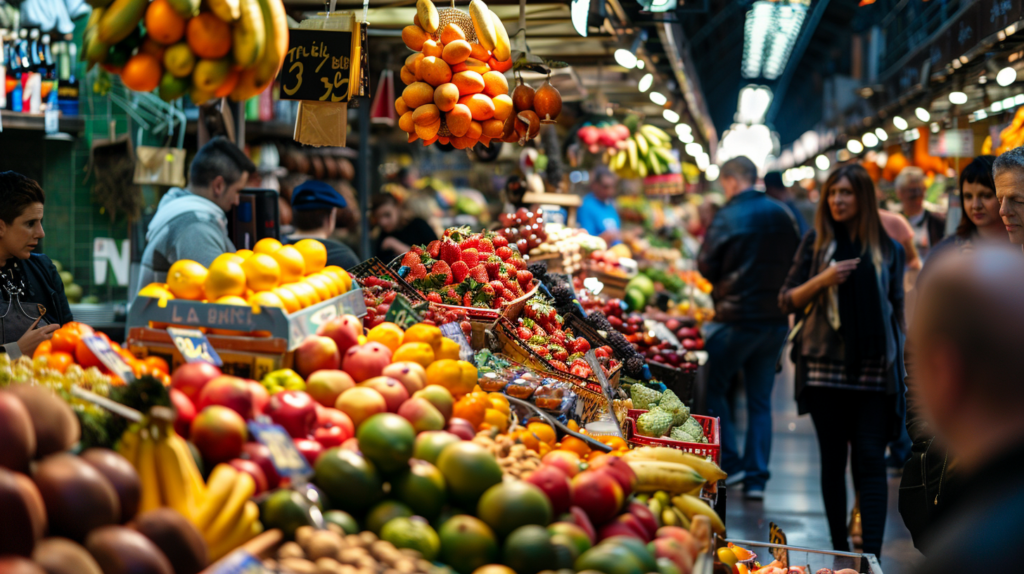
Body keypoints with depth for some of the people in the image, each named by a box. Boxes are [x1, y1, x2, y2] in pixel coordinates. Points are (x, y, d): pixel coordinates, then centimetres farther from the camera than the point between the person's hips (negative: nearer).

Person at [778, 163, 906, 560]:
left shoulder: (888, 249, 7)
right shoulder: (815, 243, 6)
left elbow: (897, 311, 10)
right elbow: (787, 301, 5)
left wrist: (898, 366, 6)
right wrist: (822, 280, -12)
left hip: (873, 371, -1)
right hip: (825, 367, 1)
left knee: (870, 460, -6)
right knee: (833, 460, 8)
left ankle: (872, 555, -9)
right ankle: (839, 551, 17)